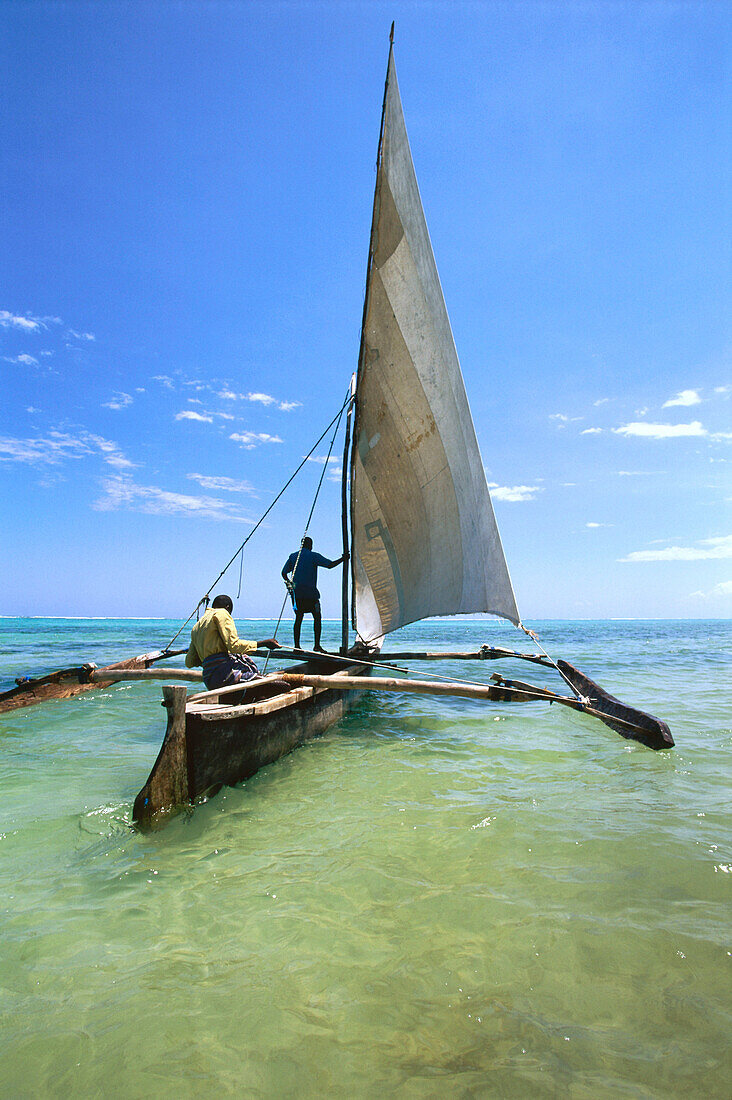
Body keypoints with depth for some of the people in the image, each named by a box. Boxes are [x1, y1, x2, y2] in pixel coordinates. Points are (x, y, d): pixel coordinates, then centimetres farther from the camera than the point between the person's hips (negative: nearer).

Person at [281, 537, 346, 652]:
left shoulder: (293, 556, 11)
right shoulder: (313, 556, -3)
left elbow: (284, 573, 10)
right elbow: (330, 565, -5)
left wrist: (289, 584, 21)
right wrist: (342, 559, 8)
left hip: (296, 592, 5)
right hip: (310, 592, -5)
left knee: (298, 618, 8)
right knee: (317, 617, 3)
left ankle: (297, 646, 4)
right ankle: (317, 645, -2)